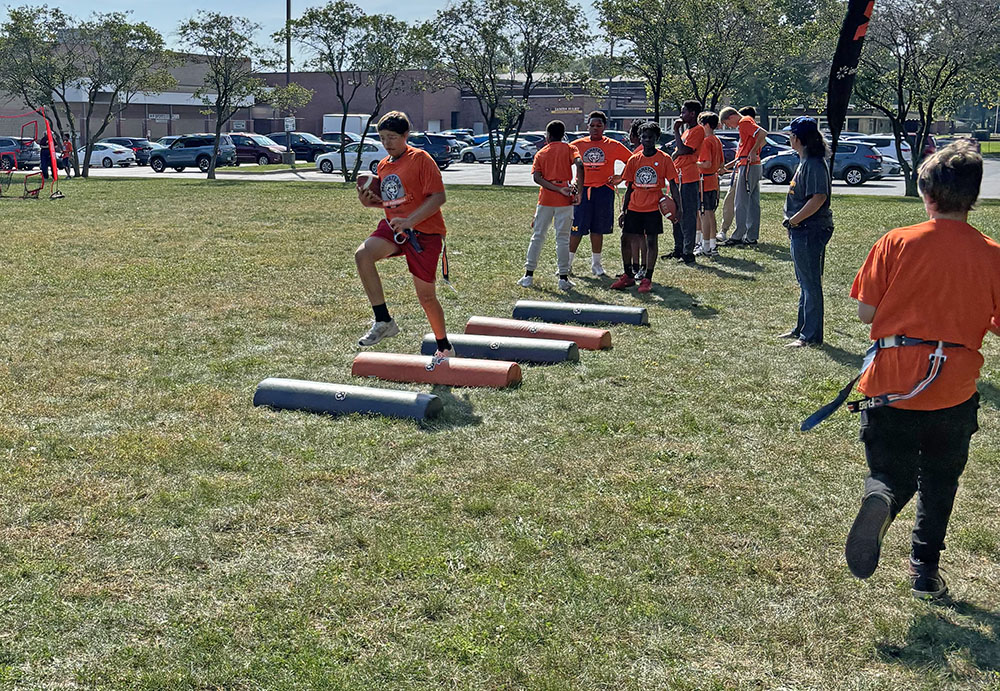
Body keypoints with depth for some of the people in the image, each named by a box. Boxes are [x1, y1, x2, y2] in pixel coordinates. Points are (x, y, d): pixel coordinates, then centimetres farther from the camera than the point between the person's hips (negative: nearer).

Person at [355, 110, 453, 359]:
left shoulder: (420, 158, -9)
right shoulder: (383, 166, 13)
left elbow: (439, 196, -15)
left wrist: (410, 220, -24)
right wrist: (370, 201, 3)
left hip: (425, 232, -6)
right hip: (393, 227, 6)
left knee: (426, 296, 0)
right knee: (362, 255, -24)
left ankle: (444, 347, 23)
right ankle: (383, 322, -16)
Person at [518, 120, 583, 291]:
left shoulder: (541, 153, 10)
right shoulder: (569, 149, 4)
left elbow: (536, 177, -6)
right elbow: (579, 164, -17)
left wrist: (558, 189, -11)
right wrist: (579, 191, -16)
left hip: (545, 199, 2)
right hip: (565, 200, -2)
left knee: (537, 236, 11)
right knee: (563, 238, 3)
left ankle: (528, 275, 12)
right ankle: (563, 278, 2)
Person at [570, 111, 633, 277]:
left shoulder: (613, 146, 2)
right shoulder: (577, 145, 4)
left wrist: (621, 178, 0)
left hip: (604, 190, 0)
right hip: (582, 190, 0)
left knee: (598, 229, 6)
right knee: (576, 229, -1)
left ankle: (596, 264, 17)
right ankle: (567, 263, 11)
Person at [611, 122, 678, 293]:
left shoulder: (664, 159, -2)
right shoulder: (634, 159, 6)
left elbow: (673, 184, 0)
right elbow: (629, 187, 10)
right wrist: (624, 211, 7)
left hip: (653, 208, -3)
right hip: (634, 207, 3)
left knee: (652, 242, 0)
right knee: (632, 240, 6)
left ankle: (647, 279, 6)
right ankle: (629, 276, 17)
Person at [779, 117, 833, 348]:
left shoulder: (814, 164, -18)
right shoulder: (805, 161, 14)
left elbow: (818, 198, -27)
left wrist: (793, 220, -21)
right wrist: (793, 225, 16)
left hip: (811, 232, -11)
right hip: (802, 232, 11)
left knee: (811, 284, -4)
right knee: (805, 283, 19)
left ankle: (812, 336, 2)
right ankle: (802, 329, 30)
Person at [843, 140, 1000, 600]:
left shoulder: (895, 243, -7)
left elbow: (865, 312, -5)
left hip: (891, 385, -1)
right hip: (953, 393, 1)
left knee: (891, 474, 12)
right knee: (938, 482, 22)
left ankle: (880, 500, -23)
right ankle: (925, 570, 27)